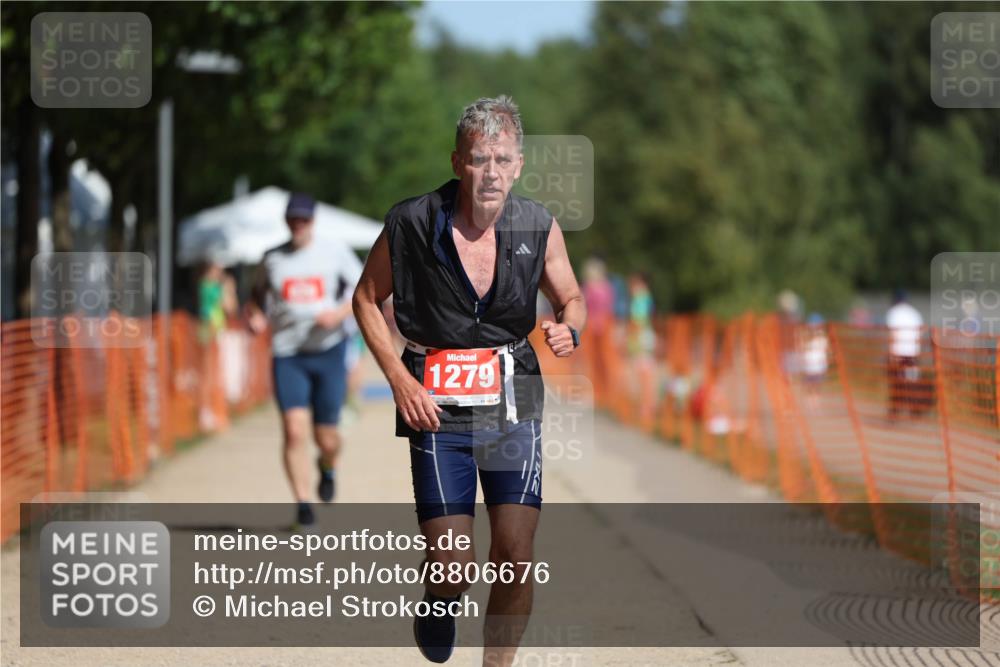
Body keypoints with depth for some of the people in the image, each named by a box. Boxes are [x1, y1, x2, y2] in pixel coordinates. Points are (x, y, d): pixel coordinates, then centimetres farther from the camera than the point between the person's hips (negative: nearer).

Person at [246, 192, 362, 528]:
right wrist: (256, 317, 0)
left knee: (326, 436, 2)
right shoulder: (272, 259, 7)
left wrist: (340, 313, -13)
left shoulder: (335, 251, 2)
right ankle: (303, 504, -7)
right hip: (287, 353, 1)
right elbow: (259, 295, 21)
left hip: (329, 351, -1)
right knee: (294, 431, -14)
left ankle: (327, 466, 39)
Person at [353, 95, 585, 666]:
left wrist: (569, 330, -10)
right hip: (436, 405, -2)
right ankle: (439, 606, 30)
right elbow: (367, 299, 5)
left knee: (516, 559, -7)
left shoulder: (538, 227, -4)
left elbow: (572, 298, 13)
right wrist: (399, 378, -6)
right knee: (454, 567, -7)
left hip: (512, 403, 2)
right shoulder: (411, 223, -10)